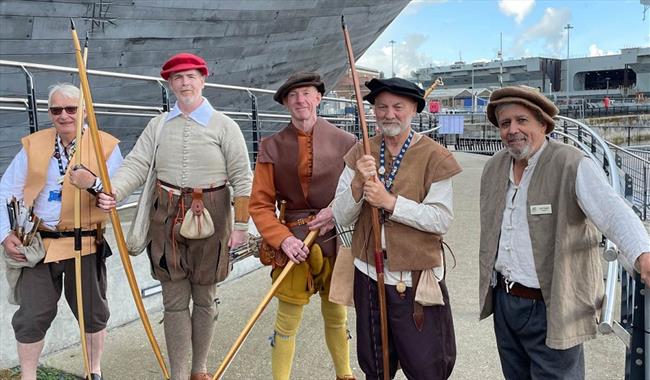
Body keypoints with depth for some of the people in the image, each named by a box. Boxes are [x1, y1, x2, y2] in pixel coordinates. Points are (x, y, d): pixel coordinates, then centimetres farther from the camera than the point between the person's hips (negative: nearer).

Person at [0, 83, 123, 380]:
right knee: (31, 317, 6)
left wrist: (94, 184, -29)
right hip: (37, 243, 2)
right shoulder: (32, 145, 7)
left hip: (85, 243, -2)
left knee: (92, 313, 11)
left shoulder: (106, 145, -2)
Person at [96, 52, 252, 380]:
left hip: (210, 217, -2)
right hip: (167, 218, 2)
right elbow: (136, 164, 0)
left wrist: (241, 224, -7)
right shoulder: (158, 125, 9)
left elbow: (242, 178, -3)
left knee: (204, 299, 10)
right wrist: (113, 192, -19)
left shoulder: (224, 126, 0)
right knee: (174, 300, 7)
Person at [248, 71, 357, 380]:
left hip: (336, 239, 2)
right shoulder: (272, 147, -3)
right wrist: (283, 239, -17)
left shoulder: (344, 142, -2)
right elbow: (260, 205, -3)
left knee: (336, 315, 18)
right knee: (287, 322, 4)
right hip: (294, 241, -1)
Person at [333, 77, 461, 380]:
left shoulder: (434, 156, -9)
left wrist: (389, 201, -24)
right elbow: (342, 217, -2)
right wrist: (359, 182, -21)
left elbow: (442, 219, -16)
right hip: (369, 275, 4)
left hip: (417, 279, -3)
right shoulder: (360, 154, 2)